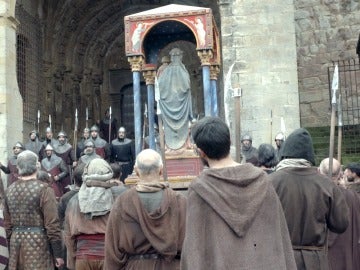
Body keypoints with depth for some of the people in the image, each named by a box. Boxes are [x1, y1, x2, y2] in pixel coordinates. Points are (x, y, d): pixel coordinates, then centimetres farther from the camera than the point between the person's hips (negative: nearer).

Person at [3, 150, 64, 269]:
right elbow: (52, 224, -15)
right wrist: (58, 253, -9)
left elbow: (7, 224, 13)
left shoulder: (10, 190, 7)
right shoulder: (43, 189, -12)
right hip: (38, 243, -6)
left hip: (16, 243, 6)